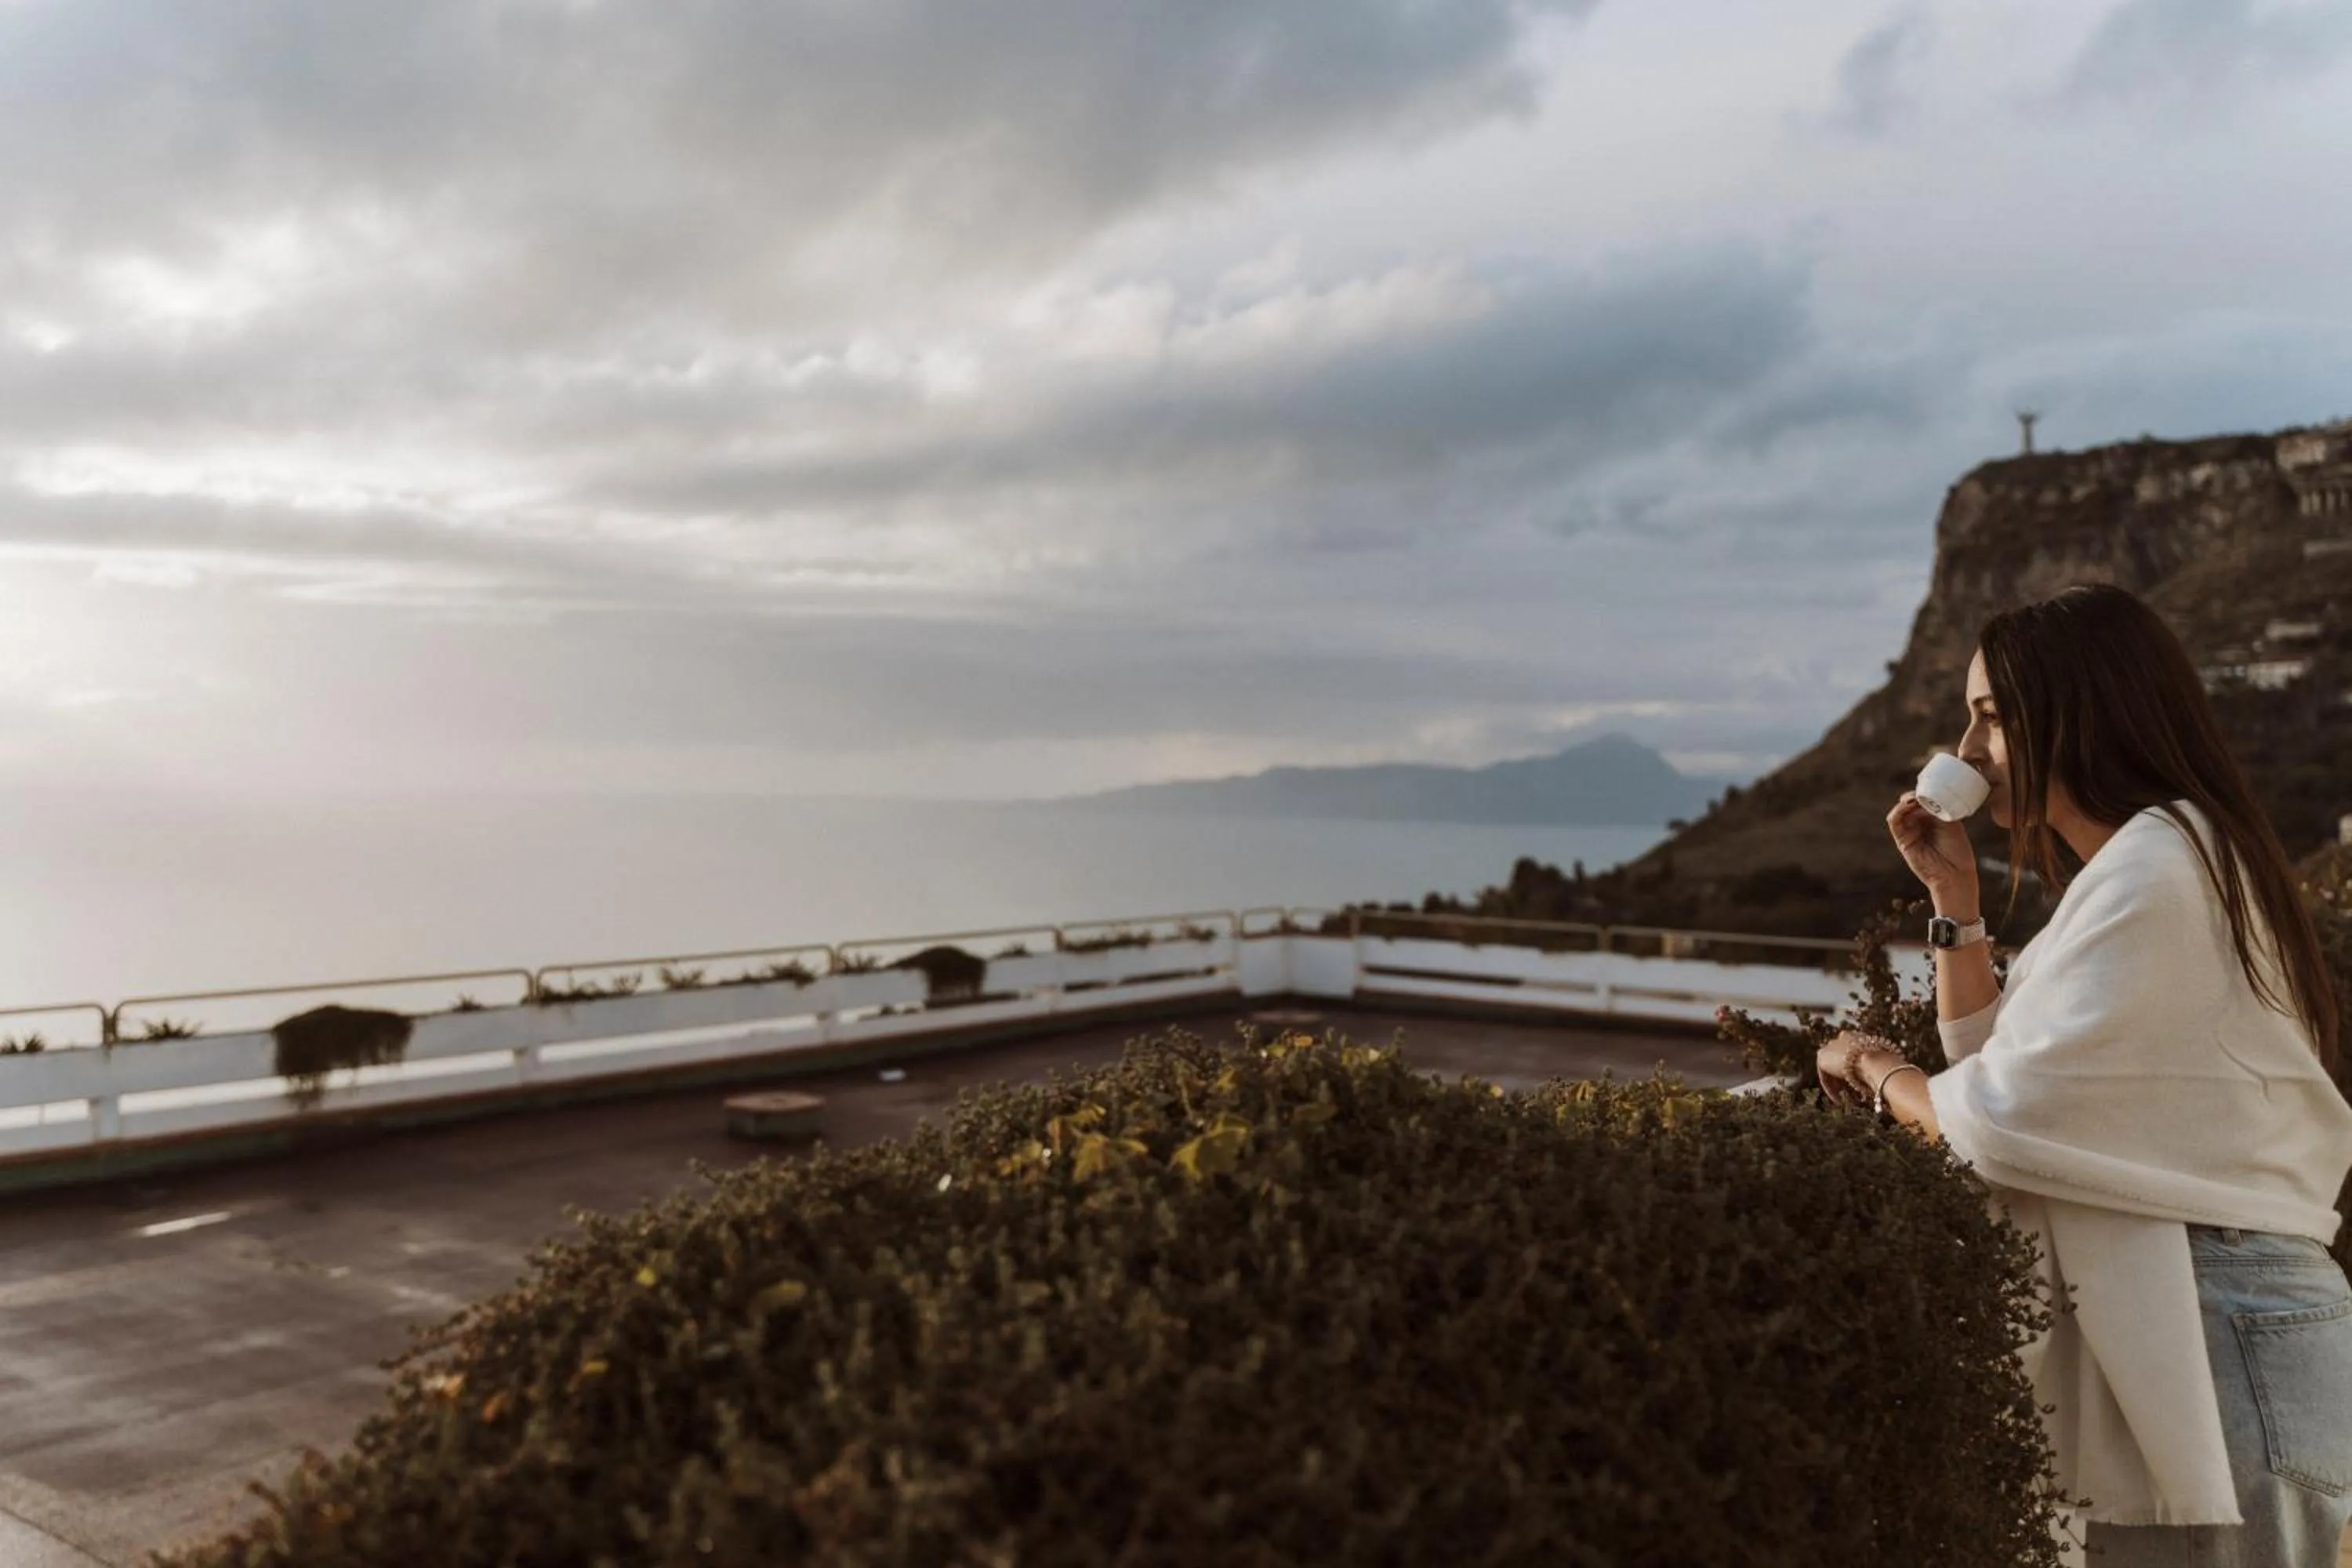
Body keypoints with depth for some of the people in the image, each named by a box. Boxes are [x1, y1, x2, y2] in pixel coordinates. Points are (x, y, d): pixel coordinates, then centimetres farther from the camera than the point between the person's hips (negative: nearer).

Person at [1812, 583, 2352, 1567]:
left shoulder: (2158, 865, -17)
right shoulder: (2133, 867, 16)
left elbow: (2005, 1121, -20)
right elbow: (2001, 1073, 12)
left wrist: (1877, 1071, -2)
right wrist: (1953, 896, 8)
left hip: (2223, 1333, -10)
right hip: (2174, 1323, 10)